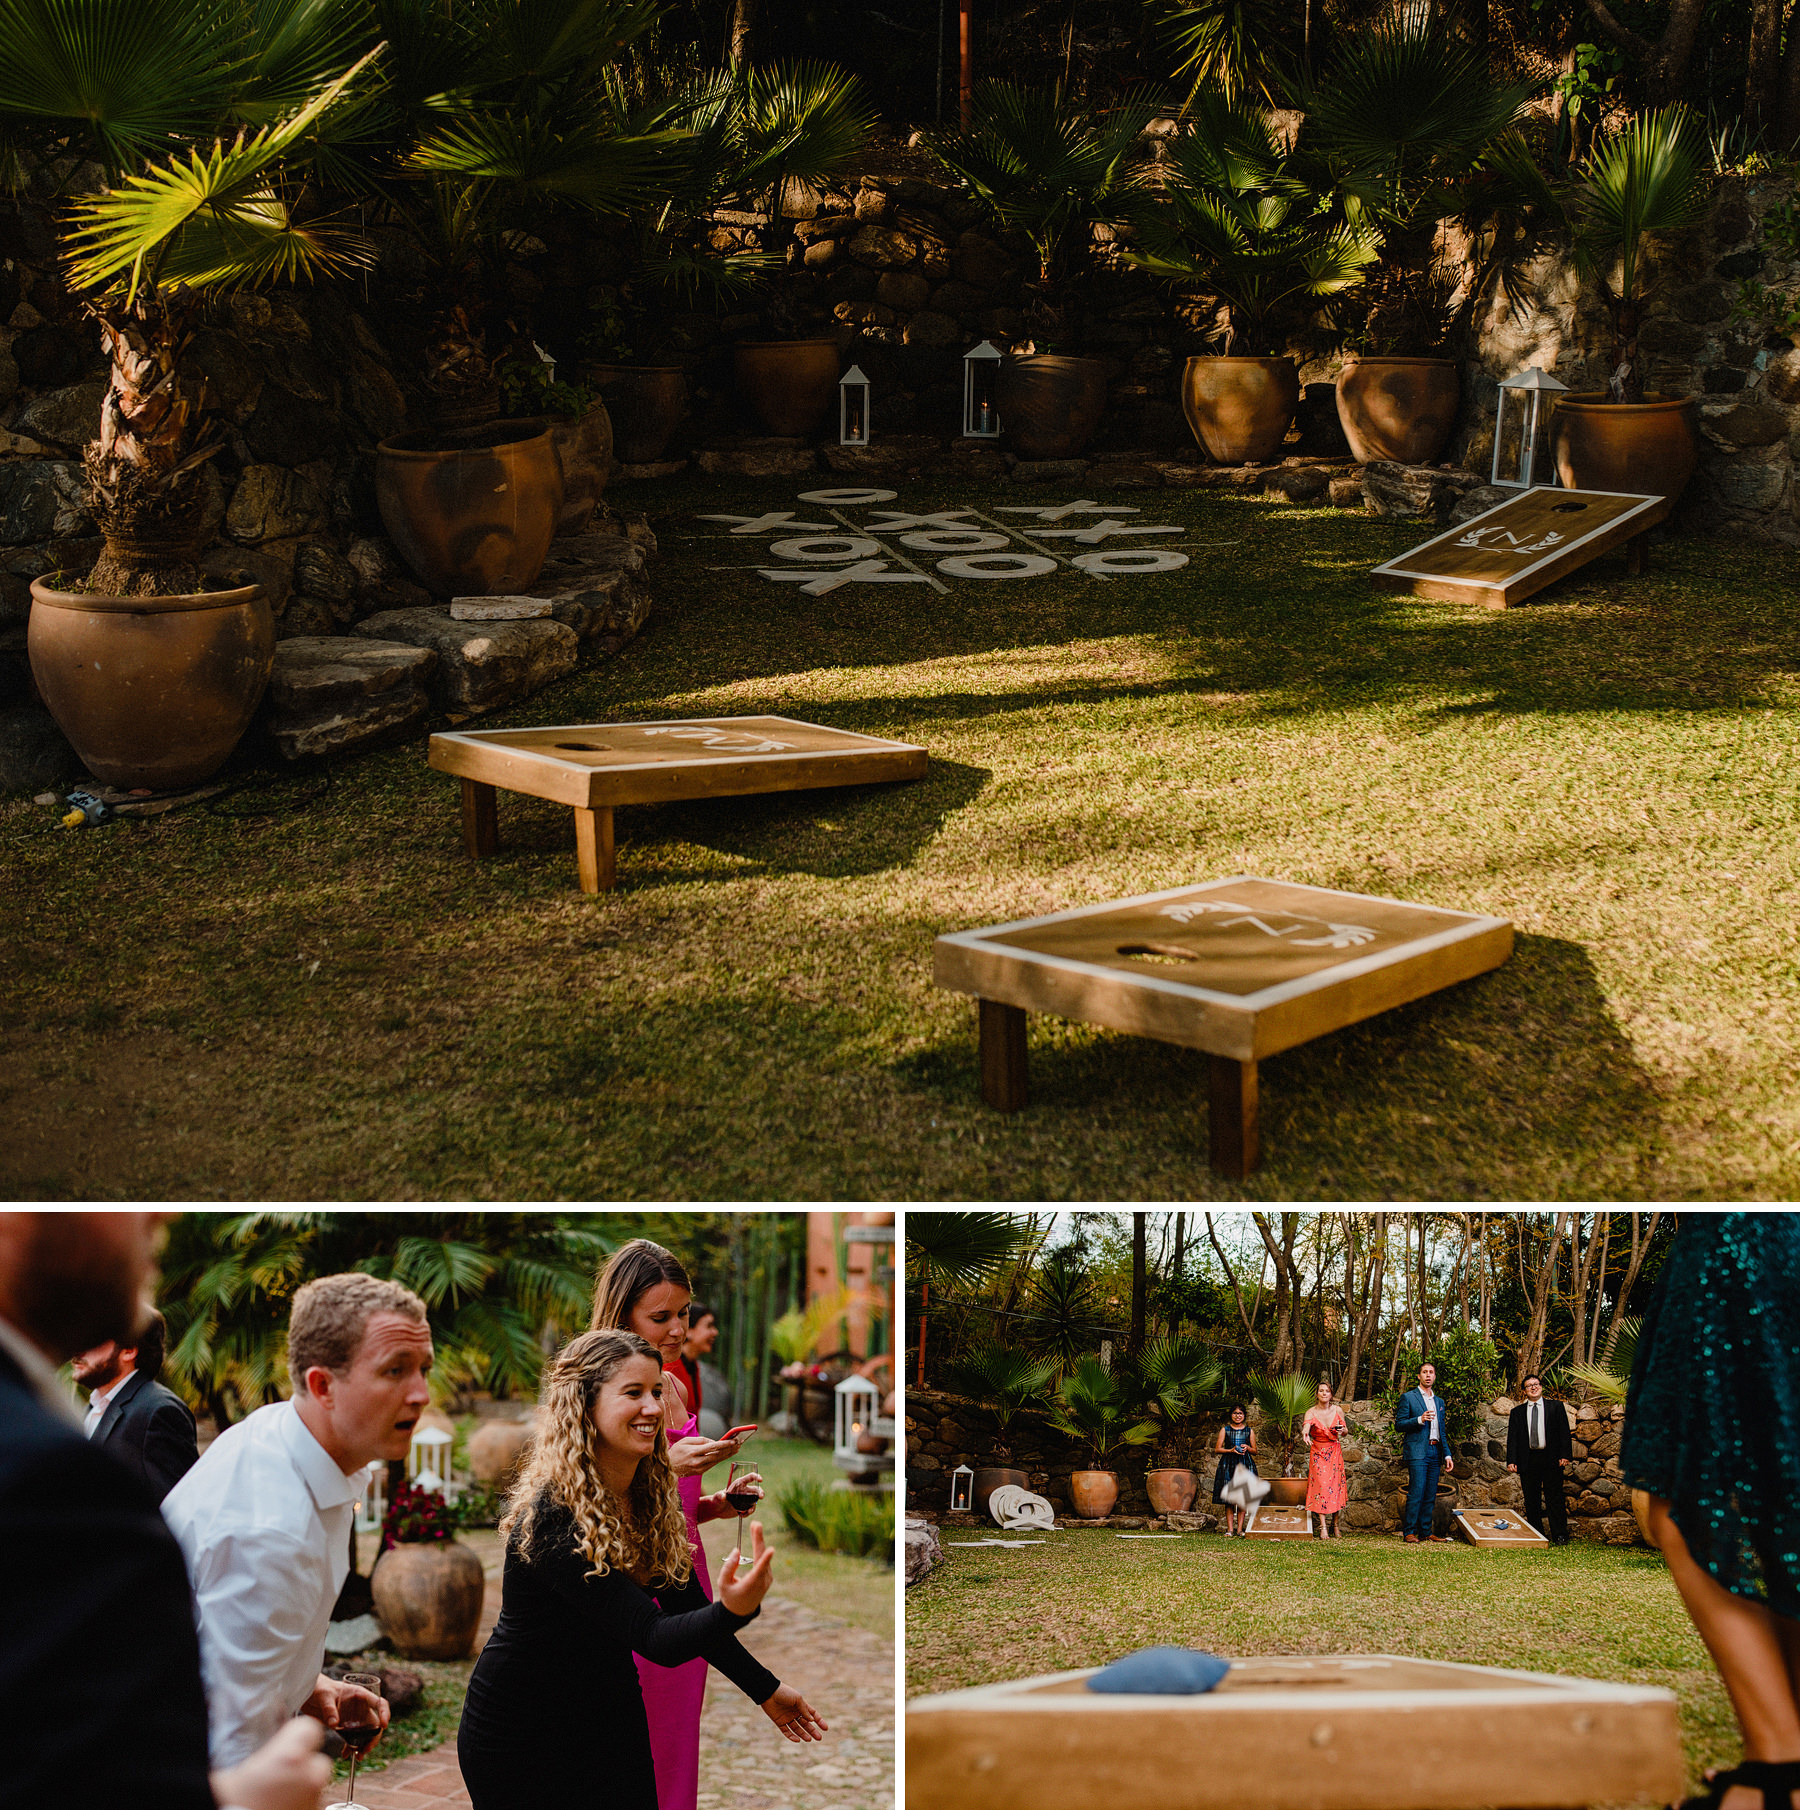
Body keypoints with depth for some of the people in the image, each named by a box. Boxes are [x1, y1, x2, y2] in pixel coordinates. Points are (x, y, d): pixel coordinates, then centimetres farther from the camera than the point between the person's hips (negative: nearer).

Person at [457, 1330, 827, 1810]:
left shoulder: (653, 1496, -4)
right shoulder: (551, 1518, -28)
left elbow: (688, 1609, 6)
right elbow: (652, 1637, -33)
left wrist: (766, 1689, 2)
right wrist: (732, 1612, -51)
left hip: (612, 1712, 7)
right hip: (518, 1731, -7)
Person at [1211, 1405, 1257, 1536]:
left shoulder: (1249, 1431, 13)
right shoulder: (1225, 1430, 11)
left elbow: (1255, 1451, 16)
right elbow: (1217, 1449, 6)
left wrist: (1247, 1448, -6)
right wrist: (1231, 1450, -10)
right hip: (1228, 1465, -1)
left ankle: (1240, 1528, -1)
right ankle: (1230, 1529, -4)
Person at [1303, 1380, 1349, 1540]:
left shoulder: (1337, 1410, -2)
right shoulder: (1311, 1412, -11)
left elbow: (1346, 1431, 9)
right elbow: (1306, 1426, -31)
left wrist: (1342, 1430, -16)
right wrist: (1305, 1434, -54)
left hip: (1335, 1452, 2)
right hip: (1318, 1453, -2)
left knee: (1336, 1487, 2)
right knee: (1321, 1487, -11)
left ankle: (1335, 1526, 14)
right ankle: (1323, 1528, -13)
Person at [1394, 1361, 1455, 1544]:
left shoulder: (1439, 1401, 20)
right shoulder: (1408, 1397, 3)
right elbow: (1399, 1425, -3)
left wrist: (1447, 1454, 13)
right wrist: (1420, 1420, -18)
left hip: (1435, 1453, 6)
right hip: (1417, 1452, -6)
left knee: (1430, 1495, 4)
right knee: (1416, 1493, -12)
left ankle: (1425, 1531, 9)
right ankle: (1409, 1532, -9)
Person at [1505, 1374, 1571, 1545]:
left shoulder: (1555, 1407, 10)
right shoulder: (1517, 1412, 13)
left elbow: (1564, 1431, 5)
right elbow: (1512, 1437, 9)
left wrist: (1565, 1455, -6)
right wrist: (1511, 1460, -2)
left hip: (1551, 1459, -2)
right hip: (1528, 1459, 2)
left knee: (1554, 1499, -6)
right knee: (1531, 1501, 3)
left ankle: (1560, 1536, -3)